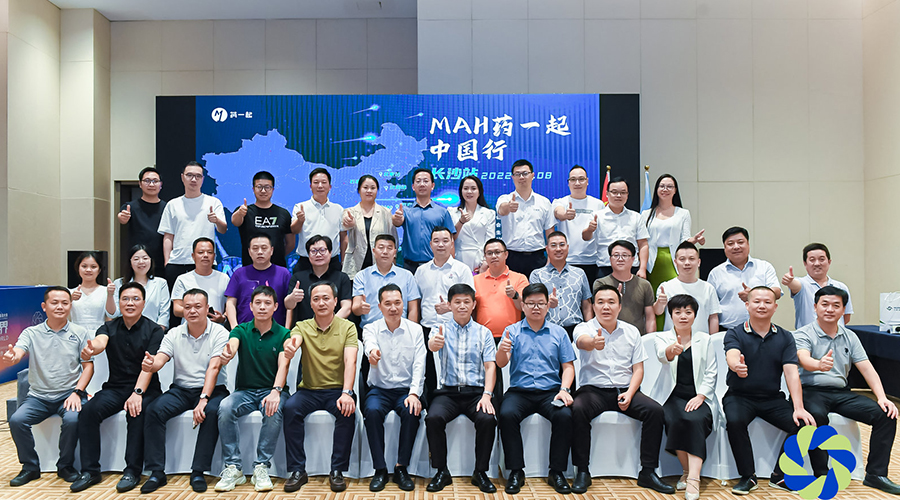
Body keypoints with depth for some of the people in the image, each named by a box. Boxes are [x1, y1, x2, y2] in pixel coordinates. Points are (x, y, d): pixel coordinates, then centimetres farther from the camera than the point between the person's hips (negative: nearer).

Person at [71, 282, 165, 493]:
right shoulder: (110, 327, 8)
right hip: (115, 387, 4)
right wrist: (91, 349, -43)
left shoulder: (154, 330, -3)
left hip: (145, 388, -3)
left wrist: (137, 392, -28)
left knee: (137, 412, -32)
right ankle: (90, 471, -11)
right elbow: (100, 341, -17)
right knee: (88, 410, -22)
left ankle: (132, 471, -20)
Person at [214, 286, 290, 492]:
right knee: (224, 408, -28)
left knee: (274, 410, -34)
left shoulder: (283, 334, -1)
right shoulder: (241, 330, 4)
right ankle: (233, 468, -19)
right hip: (245, 390, 2)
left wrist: (276, 391, -33)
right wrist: (227, 354, -47)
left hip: (272, 390, -2)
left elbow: (283, 365, -14)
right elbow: (232, 345, -20)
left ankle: (261, 467, -21)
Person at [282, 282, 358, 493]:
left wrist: (346, 393, -30)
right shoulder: (302, 327, 4)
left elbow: (350, 361, -14)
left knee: (347, 411, -31)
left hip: (337, 389, -1)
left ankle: (337, 471, -16)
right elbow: (293, 340, -21)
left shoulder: (347, 327, 0)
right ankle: (297, 470, -16)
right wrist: (289, 347, -48)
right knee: (290, 408, -27)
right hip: (309, 390, 2)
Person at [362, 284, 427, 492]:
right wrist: (373, 352, -50)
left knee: (412, 411, -31)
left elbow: (419, 365, -4)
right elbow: (370, 344, -24)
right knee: (372, 410, -31)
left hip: (406, 390, 0)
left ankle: (402, 468, -15)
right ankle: (380, 469, -17)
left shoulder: (415, 330, 3)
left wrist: (414, 393, -20)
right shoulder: (371, 329, 1)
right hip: (379, 389, 0)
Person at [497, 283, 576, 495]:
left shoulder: (558, 332, 12)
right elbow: (501, 364, -5)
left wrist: (564, 389, -8)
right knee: (507, 414, -30)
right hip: (519, 390, -1)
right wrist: (502, 350, -29)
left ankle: (556, 472, -11)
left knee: (565, 416, -28)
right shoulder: (512, 331, 7)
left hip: (550, 391, 1)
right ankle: (516, 472, -16)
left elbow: (568, 366, 11)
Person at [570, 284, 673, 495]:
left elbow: (638, 369, 8)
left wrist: (629, 394, -10)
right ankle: (583, 472, -17)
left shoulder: (632, 332, 10)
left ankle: (647, 472, -9)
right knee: (578, 410, -32)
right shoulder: (585, 328, -1)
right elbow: (582, 341, -28)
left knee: (655, 410, -21)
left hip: (625, 390, 3)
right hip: (593, 390, -3)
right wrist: (593, 343, -53)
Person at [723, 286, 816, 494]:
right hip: (740, 396, -3)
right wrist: (737, 365, -52)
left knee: (802, 424, -20)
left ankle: (780, 476, 1)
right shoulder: (735, 334, -3)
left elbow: (791, 372, -7)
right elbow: (732, 356, -25)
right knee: (735, 421, -32)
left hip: (772, 398, 3)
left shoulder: (785, 338, 5)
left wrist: (798, 408, -20)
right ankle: (748, 476, -10)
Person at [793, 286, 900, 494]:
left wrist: (882, 397, -6)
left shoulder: (849, 337, 13)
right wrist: (820, 364, -48)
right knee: (817, 416, -36)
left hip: (841, 392, 5)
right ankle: (821, 474, -21)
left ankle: (875, 474, -4)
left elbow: (867, 368, 8)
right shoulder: (803, 334, -5)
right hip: (811, 391, -5)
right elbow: (804, 360, -24)